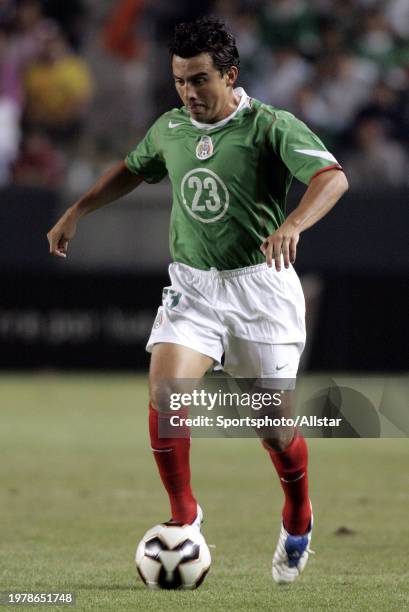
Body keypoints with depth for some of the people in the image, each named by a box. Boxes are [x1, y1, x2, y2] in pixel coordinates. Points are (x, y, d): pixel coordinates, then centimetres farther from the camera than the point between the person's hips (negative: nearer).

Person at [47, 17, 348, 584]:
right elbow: (132, 170, 27)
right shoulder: (170, 129, 6)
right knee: (164, 393, -18)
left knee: (273, 423, 2)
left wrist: (292, 225, -44)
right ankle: (184, 517, -2)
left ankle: (298, 524, 30)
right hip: (191, 284, 4)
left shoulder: (272, 127, -13)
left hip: (259, 287, -4)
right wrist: (77, 212, 19)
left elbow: (332, 178, -27)